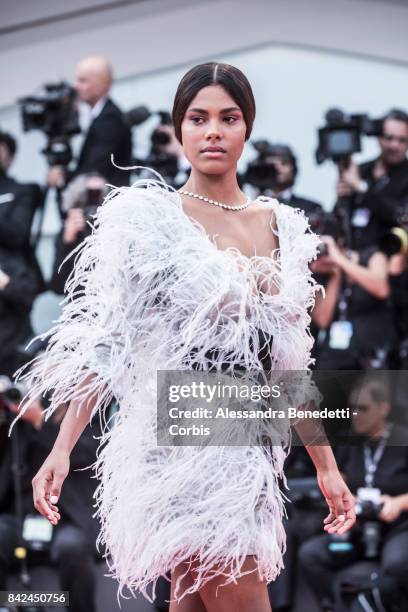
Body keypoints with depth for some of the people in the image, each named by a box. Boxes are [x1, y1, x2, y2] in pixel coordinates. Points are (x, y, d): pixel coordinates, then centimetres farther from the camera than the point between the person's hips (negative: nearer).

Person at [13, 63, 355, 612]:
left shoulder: (281, 227, 13)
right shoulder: (149, 218, -4)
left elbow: (290, 362, 17)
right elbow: (104, 344, -6)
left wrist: (326, 466, 15)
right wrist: (61, 449, -15)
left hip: (252, 448, 6)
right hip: (186, 446, -6)